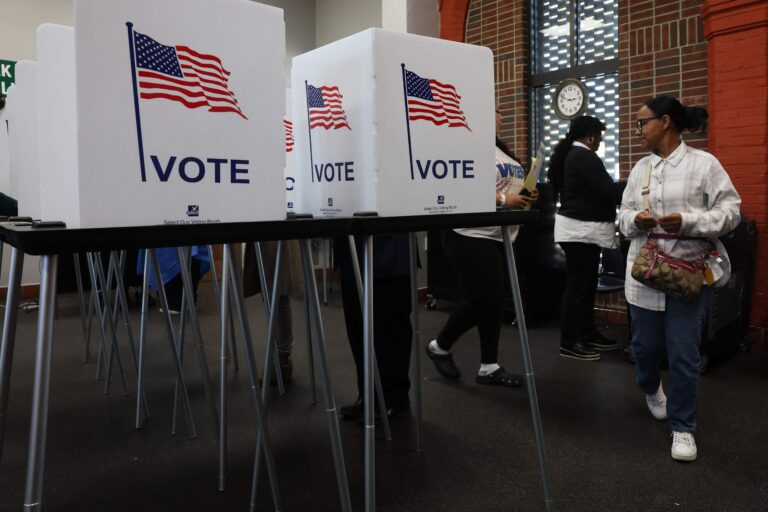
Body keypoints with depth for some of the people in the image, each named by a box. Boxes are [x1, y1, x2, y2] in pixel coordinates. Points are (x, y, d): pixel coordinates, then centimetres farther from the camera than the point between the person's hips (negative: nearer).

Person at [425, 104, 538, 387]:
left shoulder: (503, 152, 19)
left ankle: (489, 367, 15)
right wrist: (502, 200, -24)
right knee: (482, 300, -9)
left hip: (501, 238, 9)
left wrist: (526, 196, 5)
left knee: (494, 301, 8)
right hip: (472, 238, -9)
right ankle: (440, 346, 14)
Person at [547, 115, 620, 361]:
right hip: (581, 228, -10)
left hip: (579, 227, 10)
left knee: (586, 284, 13)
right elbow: (608, 192, -18)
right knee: (578, 286, -7)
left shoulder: (569, 154, 16)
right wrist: (617, 193, 4)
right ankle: (568, 342, -1)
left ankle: (588, 334, 21)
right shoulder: (585, 157, -15)